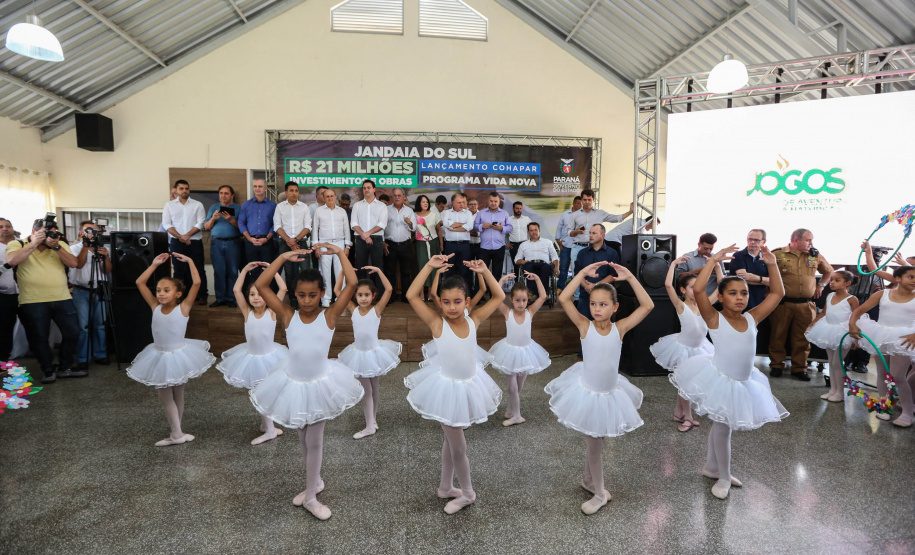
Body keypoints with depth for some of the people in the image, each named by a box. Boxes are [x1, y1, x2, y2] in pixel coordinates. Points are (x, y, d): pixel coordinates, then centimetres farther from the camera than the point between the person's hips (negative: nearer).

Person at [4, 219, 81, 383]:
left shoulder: (61, 245, 11)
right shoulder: (17, 244, 3)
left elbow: (73, 263, -3)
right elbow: (11, 260, -17)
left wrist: (56, 246, -13)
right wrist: (33, 244, -16)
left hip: (62, 299, 3)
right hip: (33, 302, -3)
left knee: (73, 333, 5)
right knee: (39, 338, 4)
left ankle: (65, 368, 21)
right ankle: (48, 371, 21)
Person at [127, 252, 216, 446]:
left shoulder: (183, 307, -15)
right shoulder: (155, 306, -4)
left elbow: (196, 283, -23)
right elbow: (140, 283, -1)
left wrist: (189, 261, -16)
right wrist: (155, 264, -2)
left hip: (178, 355, -4)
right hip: (159, 357, 4)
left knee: (178, 394, 11)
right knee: (164, 396, 9)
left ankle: (176, 433, 21)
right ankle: (176, 434, 20)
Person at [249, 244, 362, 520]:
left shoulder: (329, 315, -12)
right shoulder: (288, 316, -7)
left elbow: (352, 283, -21)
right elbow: (260, 285, -12)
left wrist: (339, 252, -15)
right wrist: (284, 257, -13)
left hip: (321, 384, -2)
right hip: (294, 384, 3)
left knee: (314, 440, 9)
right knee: (304, 438, 20)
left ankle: (310, 496, 25)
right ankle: (314, 482, 41)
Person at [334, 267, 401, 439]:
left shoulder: (377, 309, -12)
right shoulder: (353, 309, -5)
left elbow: (389, 289, -23)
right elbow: (337, 291, -6)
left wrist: (378, 271, -26)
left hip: (374, 353, -2)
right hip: (358, 354, 2)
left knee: (373, 388, 16)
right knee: (366, 390, 7)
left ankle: (373, 420, 30)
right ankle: (371, 426, 15)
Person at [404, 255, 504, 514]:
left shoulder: (473, 320, -10)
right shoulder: (437, 323, -19)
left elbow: (499, 297, -3)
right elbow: (411, 295, -27)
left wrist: (485, 271, -14)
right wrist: (430, 266, -30)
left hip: (470, 384, 4)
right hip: (447, 388, -4)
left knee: (451, 439, 23)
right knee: (458, 447, 7)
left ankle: (445, 487, 42)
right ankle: (467, 493, 32)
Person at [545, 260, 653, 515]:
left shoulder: (620, 328, -8)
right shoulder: (585, 326, -14)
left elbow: (647, 305, -13)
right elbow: (564, 299, -25)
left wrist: (630, 277, -16)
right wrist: (583, 273, -23)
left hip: (610, 393, 2)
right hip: (587, 392, -2)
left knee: (596, 442, 18)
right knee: (595, 444, 9)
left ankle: (588, 480, 43)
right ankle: (599, 494, 29)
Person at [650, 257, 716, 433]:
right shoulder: (681, 306, -18)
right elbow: (668, 284, -32)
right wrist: (674, 264, -23)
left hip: (699, 348, 5)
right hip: (684, 349, -5)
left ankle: (679, 413, 32)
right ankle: (687, 418, 21)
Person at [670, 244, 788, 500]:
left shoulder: (752, 319, 2)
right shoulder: (715, 319, -12)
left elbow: (777, 293, 8)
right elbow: (697, 290, -27)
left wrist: (772, 264, -1)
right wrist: (714, 260, -24)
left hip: (744, 383, 5)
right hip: (720, 380, -5)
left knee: (722, 425, 19)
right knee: (722, 427, 5)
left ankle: (711, 467, 38)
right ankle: (723, 477, 25)